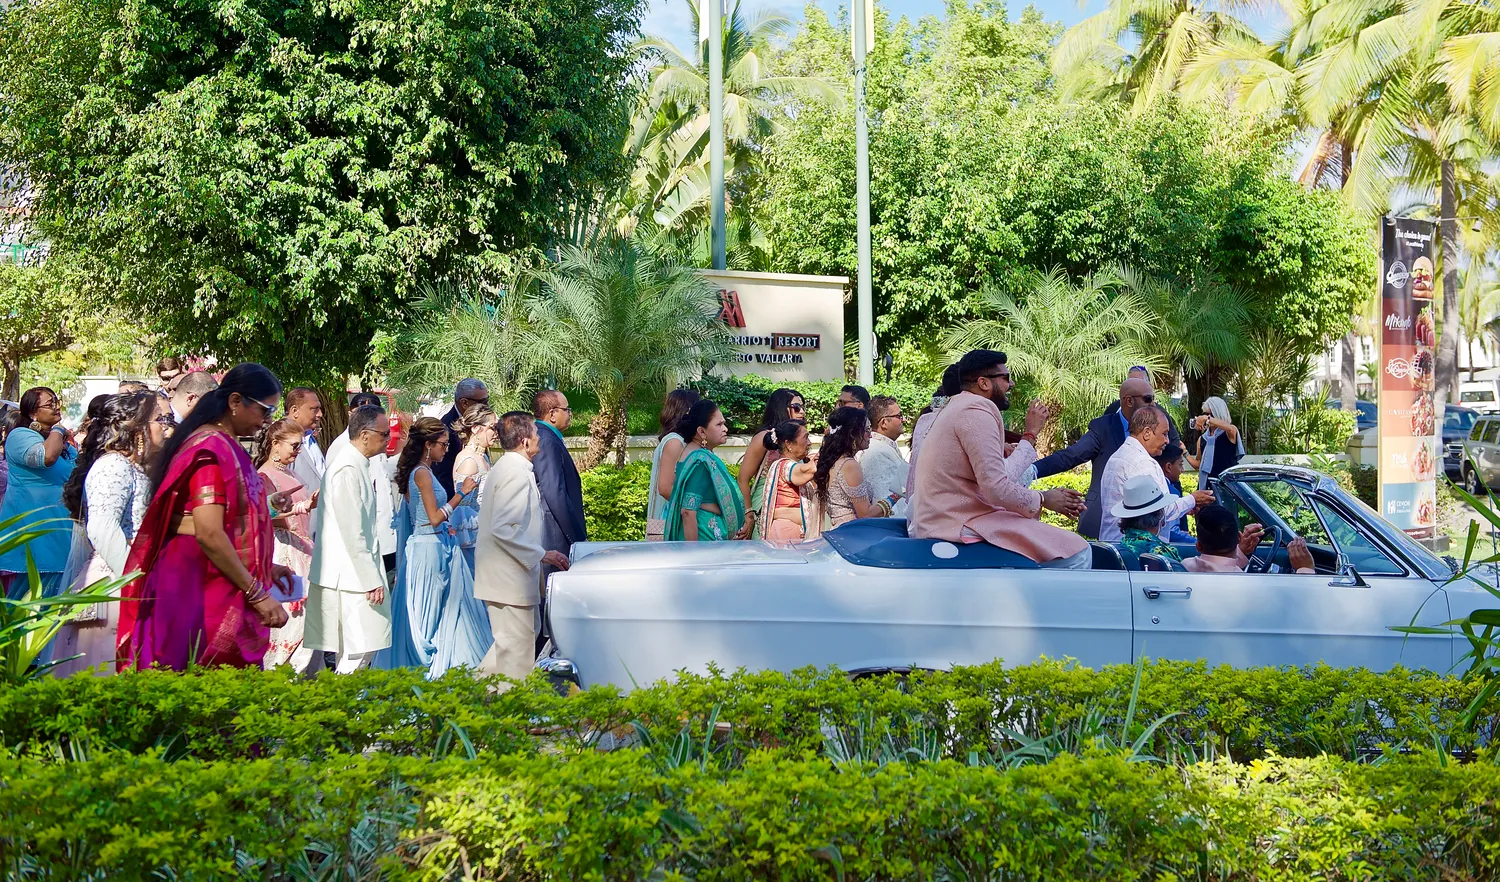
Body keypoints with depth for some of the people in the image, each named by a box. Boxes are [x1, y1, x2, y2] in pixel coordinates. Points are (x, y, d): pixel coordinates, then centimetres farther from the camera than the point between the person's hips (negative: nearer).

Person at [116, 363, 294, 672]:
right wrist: (258, 594, -20)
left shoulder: (223, 446, 16)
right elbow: (209, 534, -23)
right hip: (203, 592, -10)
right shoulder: (213, 449, -15)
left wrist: (263, 568, 21)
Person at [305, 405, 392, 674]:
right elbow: (352, 533, -19)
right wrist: (371, 580, -18)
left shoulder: (356, 464, 16)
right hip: (350, 574, -10)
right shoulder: (348, 469, -16)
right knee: (361, 650, -12)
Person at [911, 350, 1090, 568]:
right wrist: (1044, 500, -7)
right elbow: (997, 488, -21)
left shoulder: (961, 408, 20)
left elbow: (1002, 475, 14)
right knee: (1077, 552, -15)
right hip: (961, 525, -11)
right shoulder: (977, 411, -14)